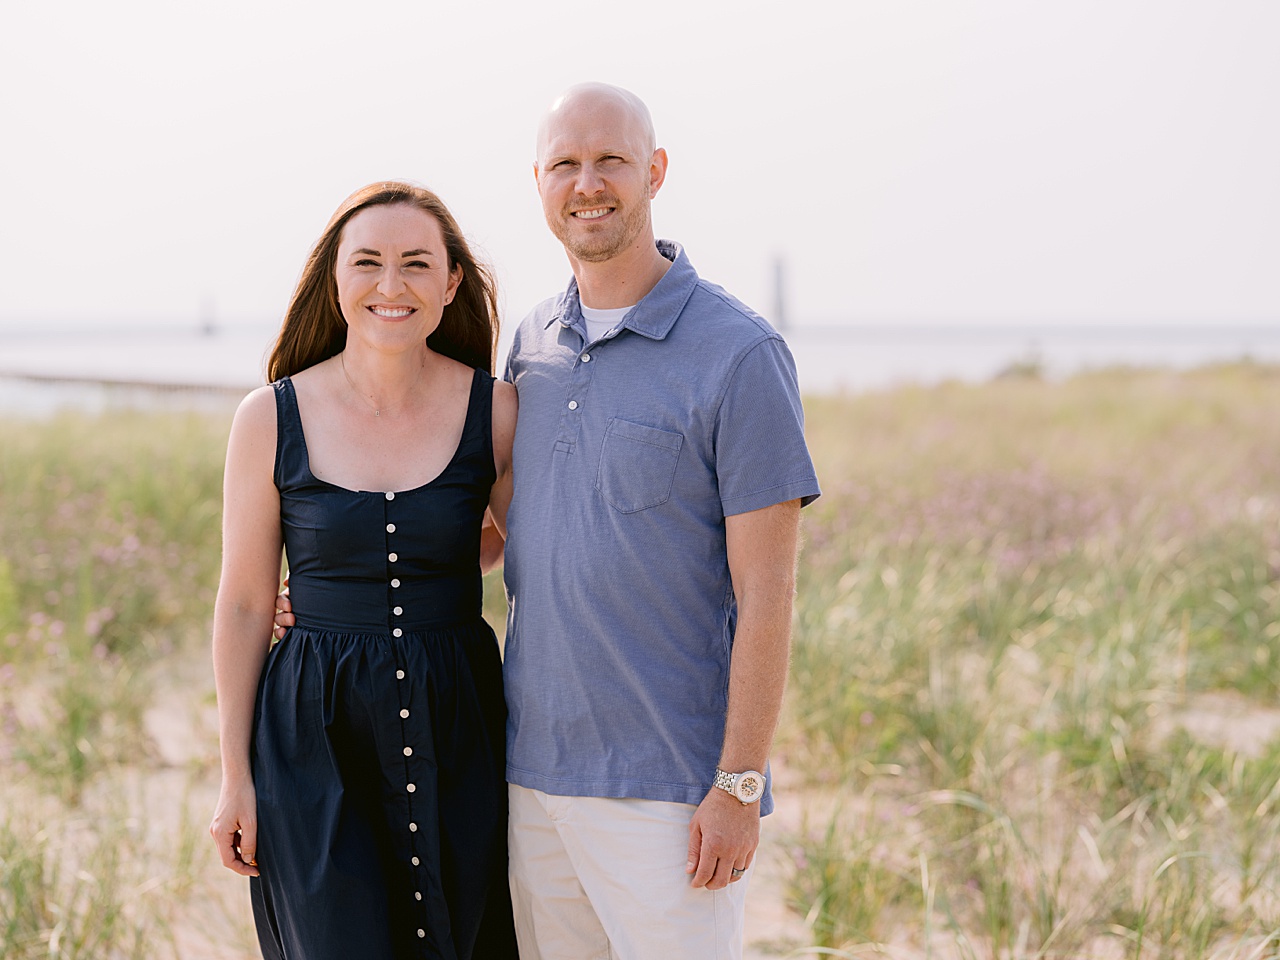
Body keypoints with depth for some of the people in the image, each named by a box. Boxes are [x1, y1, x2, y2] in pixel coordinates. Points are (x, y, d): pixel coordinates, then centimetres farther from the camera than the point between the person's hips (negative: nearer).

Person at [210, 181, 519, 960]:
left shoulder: (497, 412, -2)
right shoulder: (272, 420, -3)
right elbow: (244, 607, 2)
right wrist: (235, 776, 1)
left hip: (457, 738, 1)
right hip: (317, 740, -1)